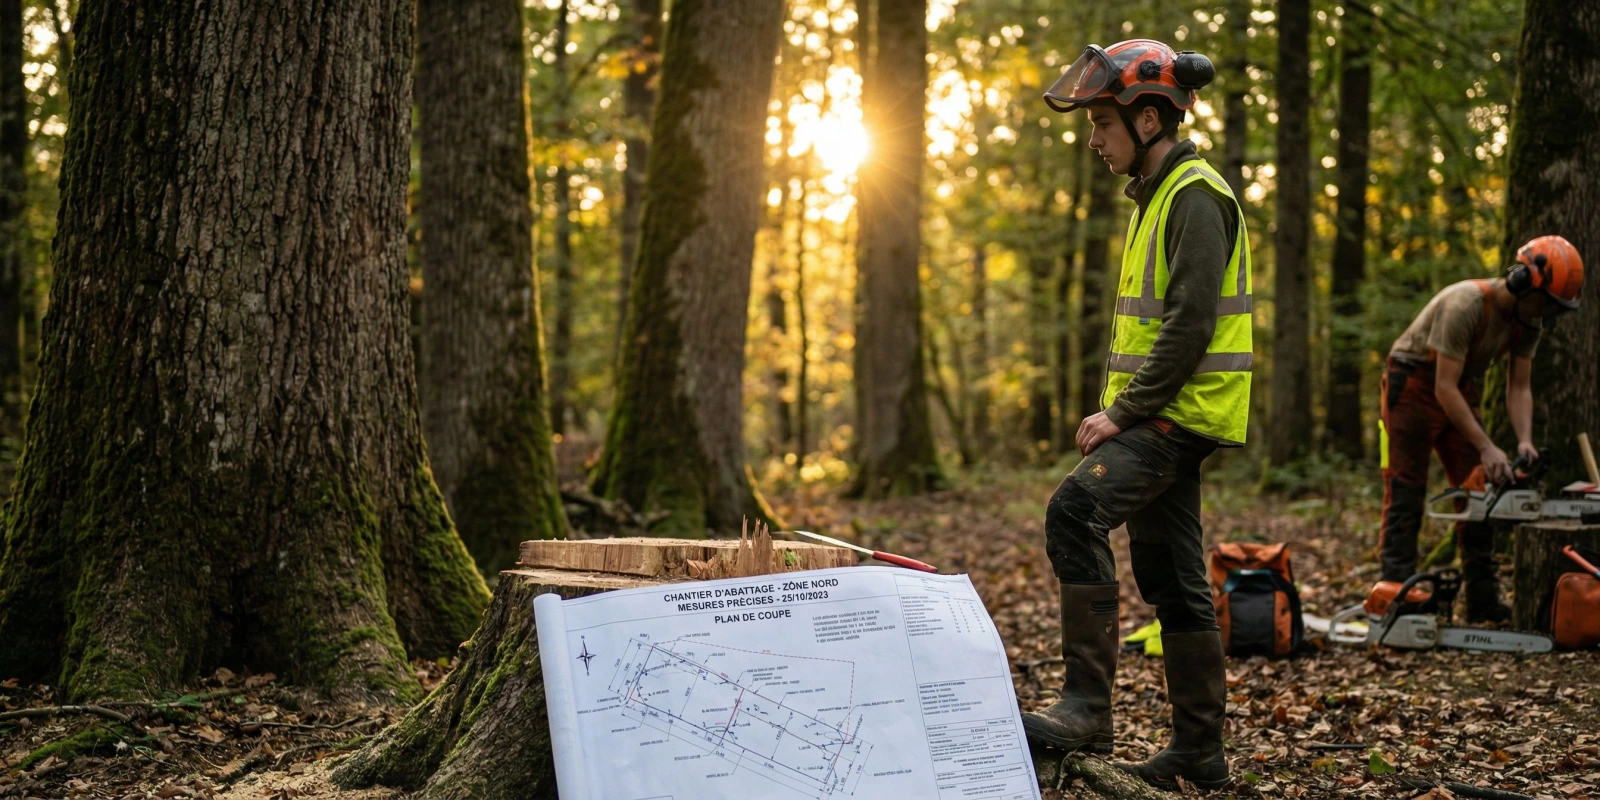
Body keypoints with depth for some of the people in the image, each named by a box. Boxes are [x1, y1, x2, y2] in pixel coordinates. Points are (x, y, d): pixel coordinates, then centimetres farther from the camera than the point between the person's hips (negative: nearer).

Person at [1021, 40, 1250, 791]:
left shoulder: (1195, 197, -12)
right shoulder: (1157, 196, 19)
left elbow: (1191, 324, -21)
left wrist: (1123, 412, -18)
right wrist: (1120, 411, 14)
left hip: (1183, 413, -10)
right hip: (1161, 417, 10)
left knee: (1075, 510, -24)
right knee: (1171, 578, 11)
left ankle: (1087, 705, -22)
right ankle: (1198, 749, 17)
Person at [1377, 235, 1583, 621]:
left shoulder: (1528, 321, -7)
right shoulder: (1465, 305, -31)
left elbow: (1519, 387, -5)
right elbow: (1444, 388, -31)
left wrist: (1525, 441, -22)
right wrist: (1486, 448, -33)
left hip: (1461, 390, 8)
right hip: (1413, 386, -8)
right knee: (1406, 497, -10)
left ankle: (1483, 602, 5)